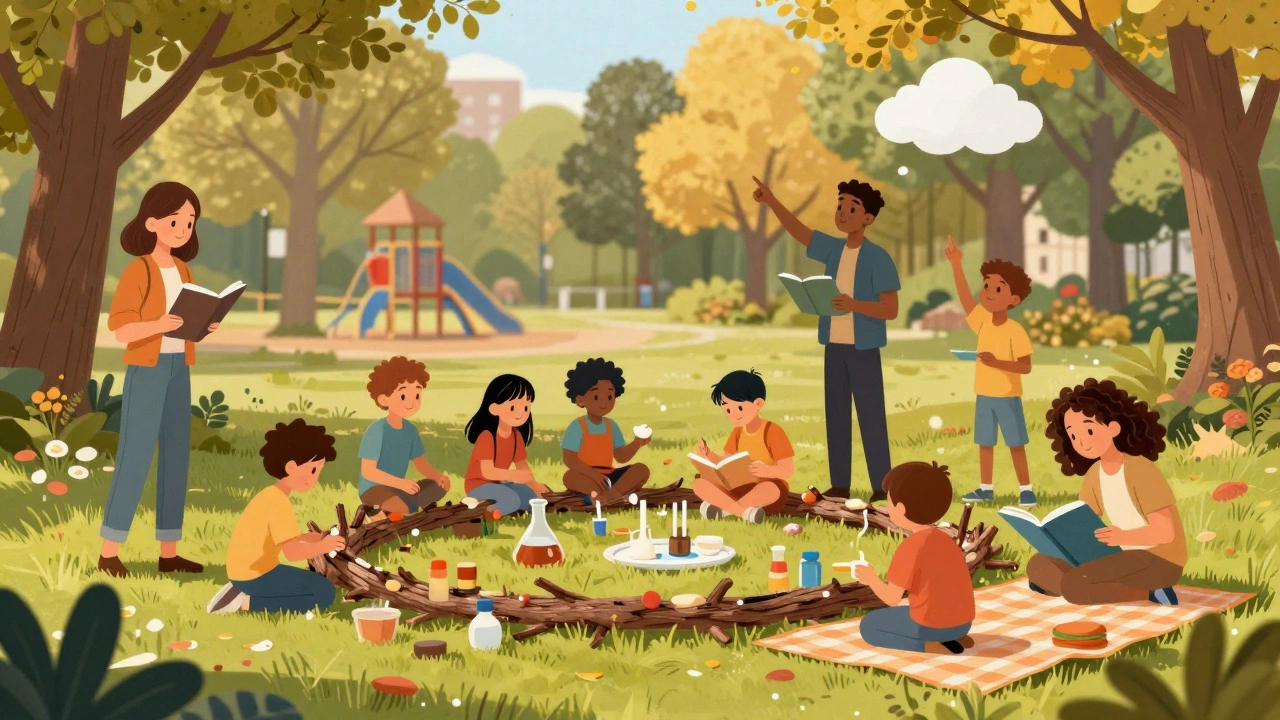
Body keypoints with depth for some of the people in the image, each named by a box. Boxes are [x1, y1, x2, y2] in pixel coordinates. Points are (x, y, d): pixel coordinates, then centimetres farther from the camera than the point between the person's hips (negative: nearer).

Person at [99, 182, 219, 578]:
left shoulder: (182, 270, 12)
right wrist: (159, 325, -32)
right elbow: (121, 329, -17)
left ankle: (169, 552, 13)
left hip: (178, 369, 8)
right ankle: (109, 552, 0)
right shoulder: (137, 271, -12)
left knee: (176, 456, 7)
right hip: (145, 370, -8)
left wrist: (206, 324, -4)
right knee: (136, 457, -8)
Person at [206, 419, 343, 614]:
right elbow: (292, 552, -23)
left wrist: (310, 537, 8)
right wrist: (323, 546, -8)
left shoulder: (272, 495, 13)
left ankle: (243, 593, 9)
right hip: (254, 575, -10)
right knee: (324, 592, -9)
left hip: (247, 570, 10)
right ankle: (249, 603, -10)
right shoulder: (278, 502, -19)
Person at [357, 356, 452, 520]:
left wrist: (439, 476, -12)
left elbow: (421, 464, 9)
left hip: (397, 488, 8)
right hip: (374, 489, -8)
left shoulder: (410, 430, 4)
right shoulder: (377, 430, -20)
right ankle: (375, 510, -7)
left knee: (440, 486, -4)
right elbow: (368, 471, -23)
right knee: (404, 507, -36)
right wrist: (400, 483, -31)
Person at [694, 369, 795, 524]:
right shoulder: (737, 432, 8)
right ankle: (745, 511, -33)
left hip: (767, 492, -6)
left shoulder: (772, 431, -12)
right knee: (700, 484, -15)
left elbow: (788, 469, -17)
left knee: (770, 488, -43)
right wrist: (709, 455, -8)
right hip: (740, 489, 6)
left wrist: (768, 471, -37)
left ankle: (722, 507, -31)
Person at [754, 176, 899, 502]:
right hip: (834, 347, 6)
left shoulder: (878, 258, -10)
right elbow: (798, 229, 9)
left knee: (871, 416, -2)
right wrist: (770, 200, -4)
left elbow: (890, 310, -13)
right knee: (836, 415, 8)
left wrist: (854, 304, -27)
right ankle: (840, 483, 14)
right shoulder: (833, 249, 7)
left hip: (863, 349, -6)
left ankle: (881, 485, 3)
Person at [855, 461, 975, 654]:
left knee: (869, 625, 13)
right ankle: (955, 638, 11)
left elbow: (892, 598, -13)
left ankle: (929, 646, -6)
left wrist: (872, 579, 7)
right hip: (962, 622, 8)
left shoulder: (910, 547, -17)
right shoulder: (945, 539, 8)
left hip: (931, 625, -8)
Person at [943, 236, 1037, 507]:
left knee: (1016, 444, 0)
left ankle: (1025, 489, 7)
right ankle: (985, 488, 21)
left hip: (1007, 396, -6)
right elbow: (965, 296, 0)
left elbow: (1026, 366, -16)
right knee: (985, 443, 12)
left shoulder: (1015, 331, -15)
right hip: (984, 394, 6)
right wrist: (956, 265, -6)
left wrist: (997, 362, -28)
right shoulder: (983, 321, 1)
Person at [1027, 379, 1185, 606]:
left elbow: (1165, 532, -21)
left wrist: (1123, 537, -36)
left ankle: (1149, 593, -12)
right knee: (1038, 565, -2)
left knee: (1074, 585, -29)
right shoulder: (1094, 474, 6)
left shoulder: (1140, 470, -18)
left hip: (1159, 558, -8)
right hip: (1127, 556, 8)